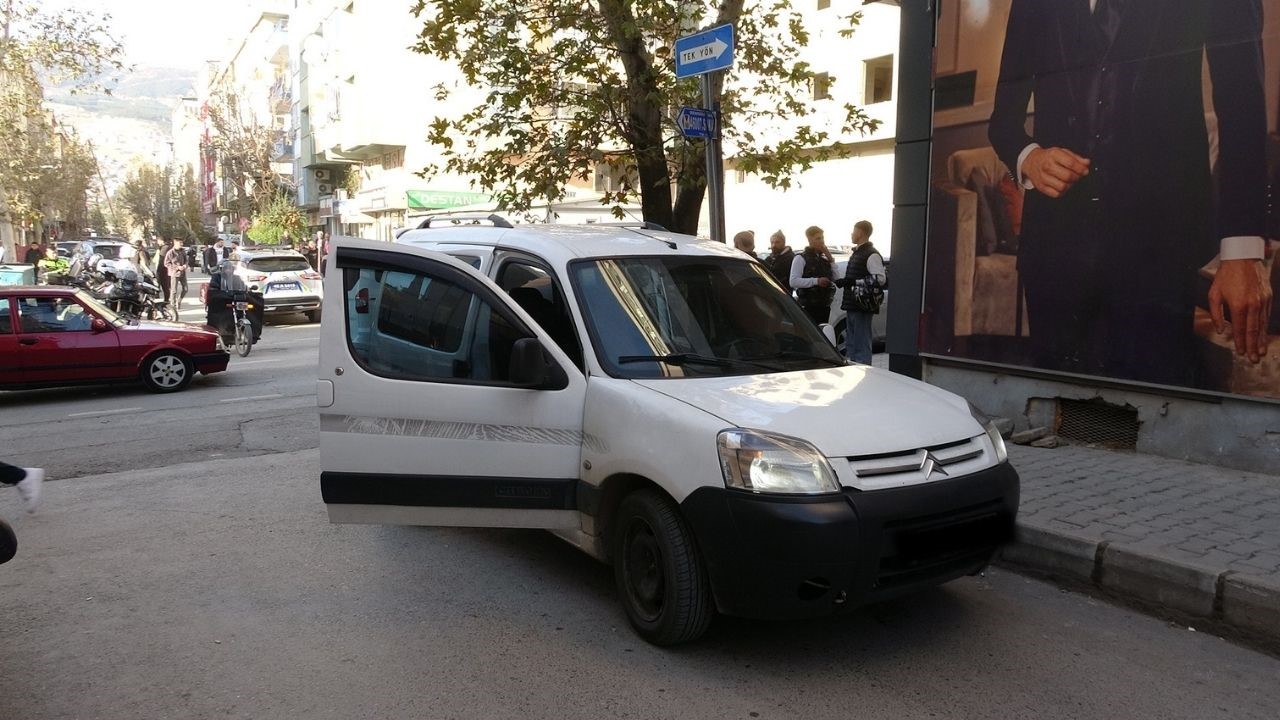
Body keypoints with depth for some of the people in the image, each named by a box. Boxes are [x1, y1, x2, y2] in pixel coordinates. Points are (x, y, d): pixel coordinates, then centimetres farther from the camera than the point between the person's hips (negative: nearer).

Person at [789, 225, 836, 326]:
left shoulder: (825, 259, 18)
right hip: (808, 307, -7)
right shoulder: (801, 258, -3)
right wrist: (816, 281, -21)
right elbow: (793, 282, -15)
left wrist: (831, 260, 3)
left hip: (824, 306, 7)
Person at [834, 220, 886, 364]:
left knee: (862, 345, -8)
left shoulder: (871, 255, -11)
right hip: (852, 305, 10)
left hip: (862, 307, -10)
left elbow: (880, 279, -21)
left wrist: (855, 282, -22)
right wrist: (843, 281, 9)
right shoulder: (856, 253, 21)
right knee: (851, 344, 16)